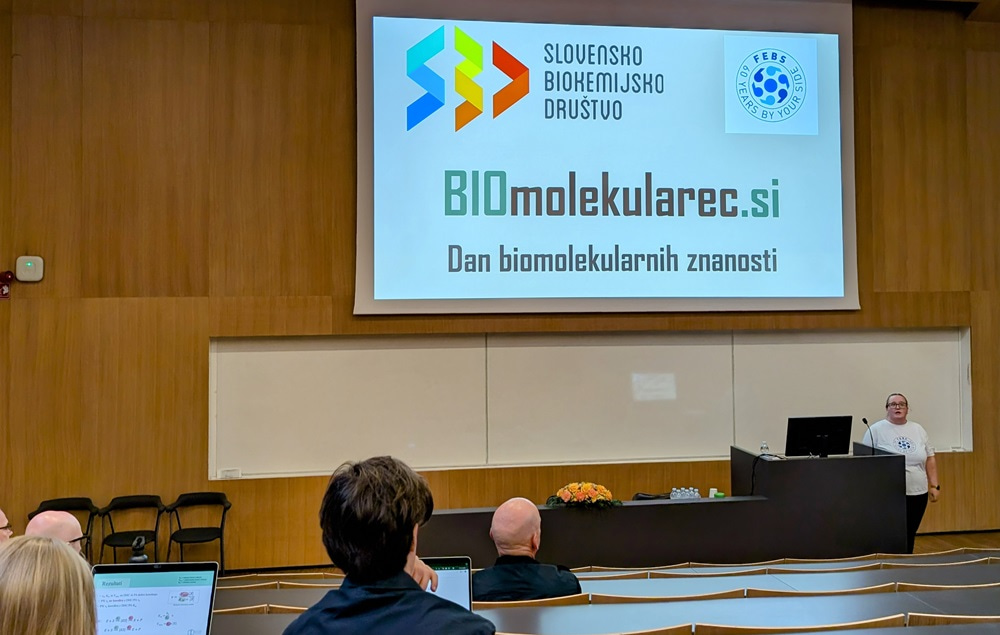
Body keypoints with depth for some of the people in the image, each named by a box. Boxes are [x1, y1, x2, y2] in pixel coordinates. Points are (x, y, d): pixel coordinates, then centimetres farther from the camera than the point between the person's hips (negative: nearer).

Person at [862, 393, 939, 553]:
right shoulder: (876, 430, -5)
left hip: (918, 493, 5)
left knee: (909, 537, 11)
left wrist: (934, 485, 7)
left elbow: (930, 458, 13)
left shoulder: (918, 429, 10)